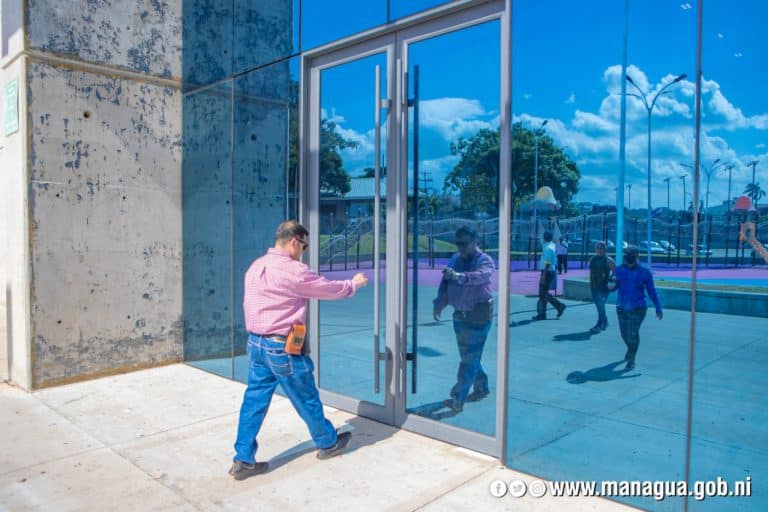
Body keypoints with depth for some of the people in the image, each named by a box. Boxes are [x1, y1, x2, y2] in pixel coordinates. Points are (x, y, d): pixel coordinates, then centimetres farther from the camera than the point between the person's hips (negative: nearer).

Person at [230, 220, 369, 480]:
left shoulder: (255, 267, 8)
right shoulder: (293, 271, -17)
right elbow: (331, 289, -7)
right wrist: (355, 283, 10)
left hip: (255, 343, 8)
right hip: (282, 347, -8)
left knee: (254, 400, 12)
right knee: (307, 400, 10)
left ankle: (243, 460, 15)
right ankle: (328, 443, 30)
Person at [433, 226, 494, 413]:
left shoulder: (484, 260, -11)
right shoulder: (455, 260, 6)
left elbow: (480, 276, -34)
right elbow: (445, 284, 2)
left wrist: (459, 276, -50)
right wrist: (439, 304, -11)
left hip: (479, 316, -7)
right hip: (460, 315, 7)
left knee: (469, 359, -6)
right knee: (468, 356, 18)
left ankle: (458, 400, -2)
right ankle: (481, 388, 38)